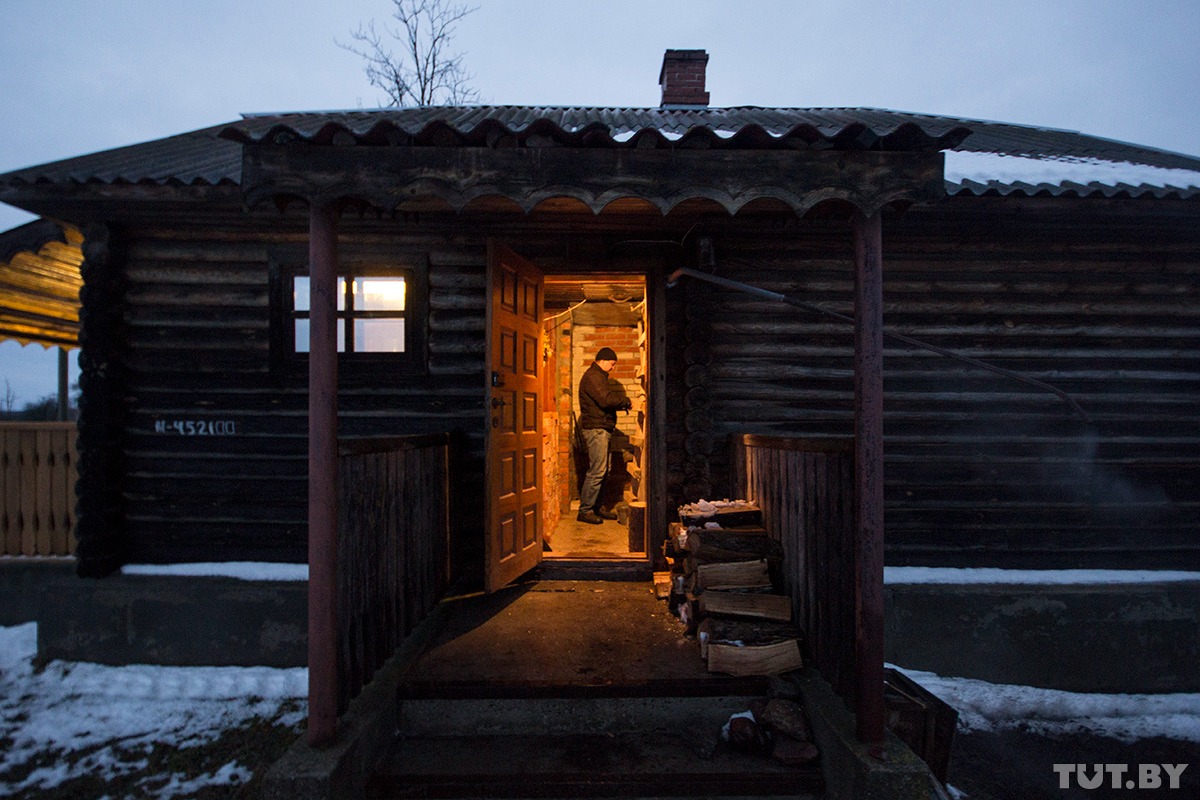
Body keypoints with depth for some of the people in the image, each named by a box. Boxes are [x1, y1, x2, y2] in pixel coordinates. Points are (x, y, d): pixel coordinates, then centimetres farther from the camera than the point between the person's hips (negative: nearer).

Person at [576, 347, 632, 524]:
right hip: (596, 429, -11)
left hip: (601, 429, 11)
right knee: (596, 471, -10)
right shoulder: (593, 376, -11)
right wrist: (626, 402, -8)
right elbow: (606, 400, -21)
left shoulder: (598, 376, 22)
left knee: (601, 471, 12)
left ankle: (596, 507, 18)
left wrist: (623, 404, 7)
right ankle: (585, 510, -5)